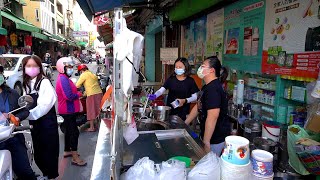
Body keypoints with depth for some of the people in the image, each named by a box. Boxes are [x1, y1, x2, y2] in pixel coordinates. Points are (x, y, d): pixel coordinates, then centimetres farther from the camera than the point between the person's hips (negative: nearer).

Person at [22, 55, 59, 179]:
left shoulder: (45, 82, -10)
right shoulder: (26, 84, 11)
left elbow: (46, 104, -19)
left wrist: (28, 114, -21)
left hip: (47, 122, -6)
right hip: (34, 123, 7)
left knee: (49, 151, 2)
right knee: (38, 153, 15)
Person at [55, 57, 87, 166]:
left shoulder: (64, 78, 14)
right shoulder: (63, 79, -20)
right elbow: (69, 96, -29)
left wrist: (76, 94, 0)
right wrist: (79, 94, -13)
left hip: (68, 110, 11)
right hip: (68, 110, -11)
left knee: (69, 130, 21)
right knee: (74, 132, -8)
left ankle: (67, 151, 36)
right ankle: (75, 158, -4)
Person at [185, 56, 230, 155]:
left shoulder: (213, 89, -24)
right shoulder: (207, 87, 10)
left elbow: (212, 116, -30)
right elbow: (198, 106, 15)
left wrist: (206, 142, -28)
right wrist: (185, 124, 14)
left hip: (215, 138, -9)